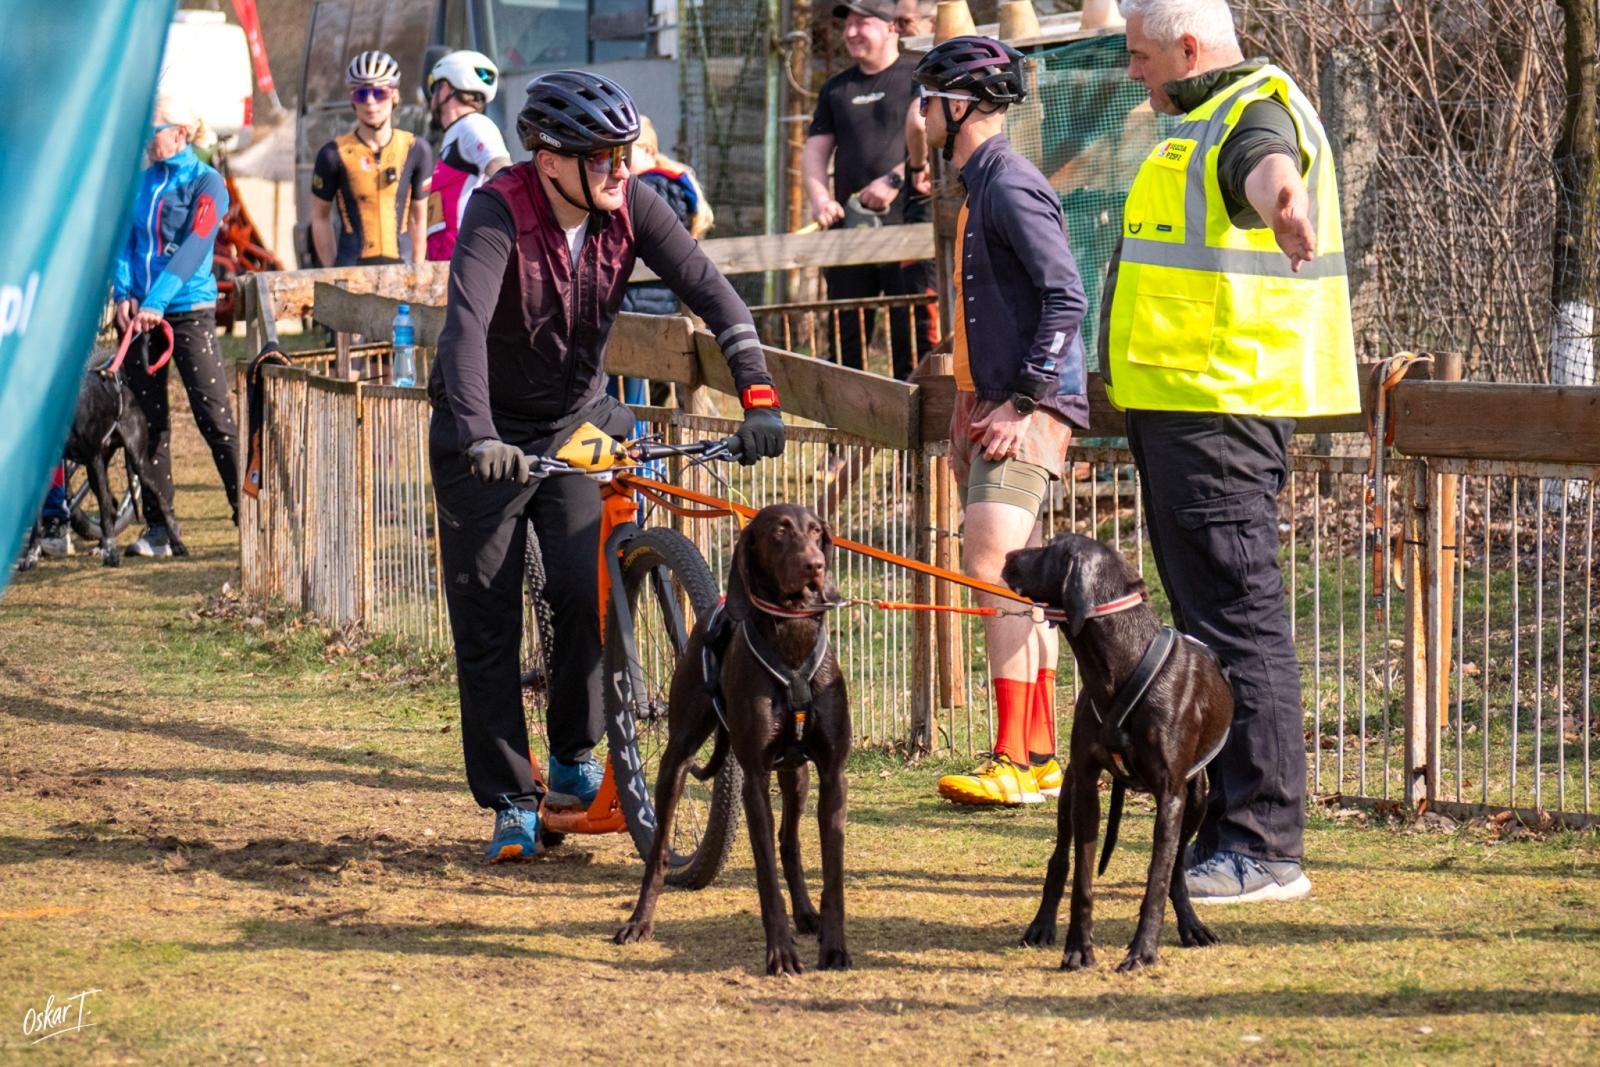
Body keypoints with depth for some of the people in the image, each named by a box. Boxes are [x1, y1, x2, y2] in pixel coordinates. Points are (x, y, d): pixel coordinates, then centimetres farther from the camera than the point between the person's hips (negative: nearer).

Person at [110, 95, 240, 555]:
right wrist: (123, 293, -9)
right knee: (147, 420, 5)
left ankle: (248, 513, -4)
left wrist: (157, 301, -24)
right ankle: (159, 528, 9)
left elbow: (193, 248, -15)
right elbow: (125, 240, 9)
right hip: (140, 312, 6)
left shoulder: (206, 184, -4)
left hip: (189, 311, -6)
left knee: (213, 414, -9)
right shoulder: (142, 183, 13)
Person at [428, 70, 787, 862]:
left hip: (578, 419, 3)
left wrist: (758, 396, -33)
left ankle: (573, 757, 8)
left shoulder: (630, 206, -13)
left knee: (589, 589, -14)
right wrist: (479, 436, -54)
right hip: (488, 437, -3)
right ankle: (509, 802, 8)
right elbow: (466, 322, -40)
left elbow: (710, 291, -20)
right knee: (487, 619, -1)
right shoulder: (498, 214, -26)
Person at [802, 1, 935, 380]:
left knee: (914, 330, -9)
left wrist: (895, 180, -15)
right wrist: (819, 198, -1)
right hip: (849, 226, 5)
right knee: (845, 334, 4)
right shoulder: (836, 89, 20)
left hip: (907, 224, -5)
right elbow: (814, 150, 18)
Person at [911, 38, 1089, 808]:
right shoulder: (977, 187, 17)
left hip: (1028, 410, -11)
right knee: (1016, 582, 12)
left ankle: (1015, 762, -18)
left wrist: (1025, 401, -23)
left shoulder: (1011, 187, -14)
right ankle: (1041, 757, 17)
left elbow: (1066, 297, -22)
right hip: (989, 402, 11)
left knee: (992, 565, -17)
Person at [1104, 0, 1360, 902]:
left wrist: (1281, 196, -62)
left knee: (1238, 618, -12)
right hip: (1185, 409, 11)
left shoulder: (1256, 112, -14)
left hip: (1219, 412, -11)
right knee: (1211, 621, 14)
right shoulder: (1211, 121, 19)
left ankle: (1266, 851, -12)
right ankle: (1227, 835, 20)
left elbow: (1265, 161, -40)